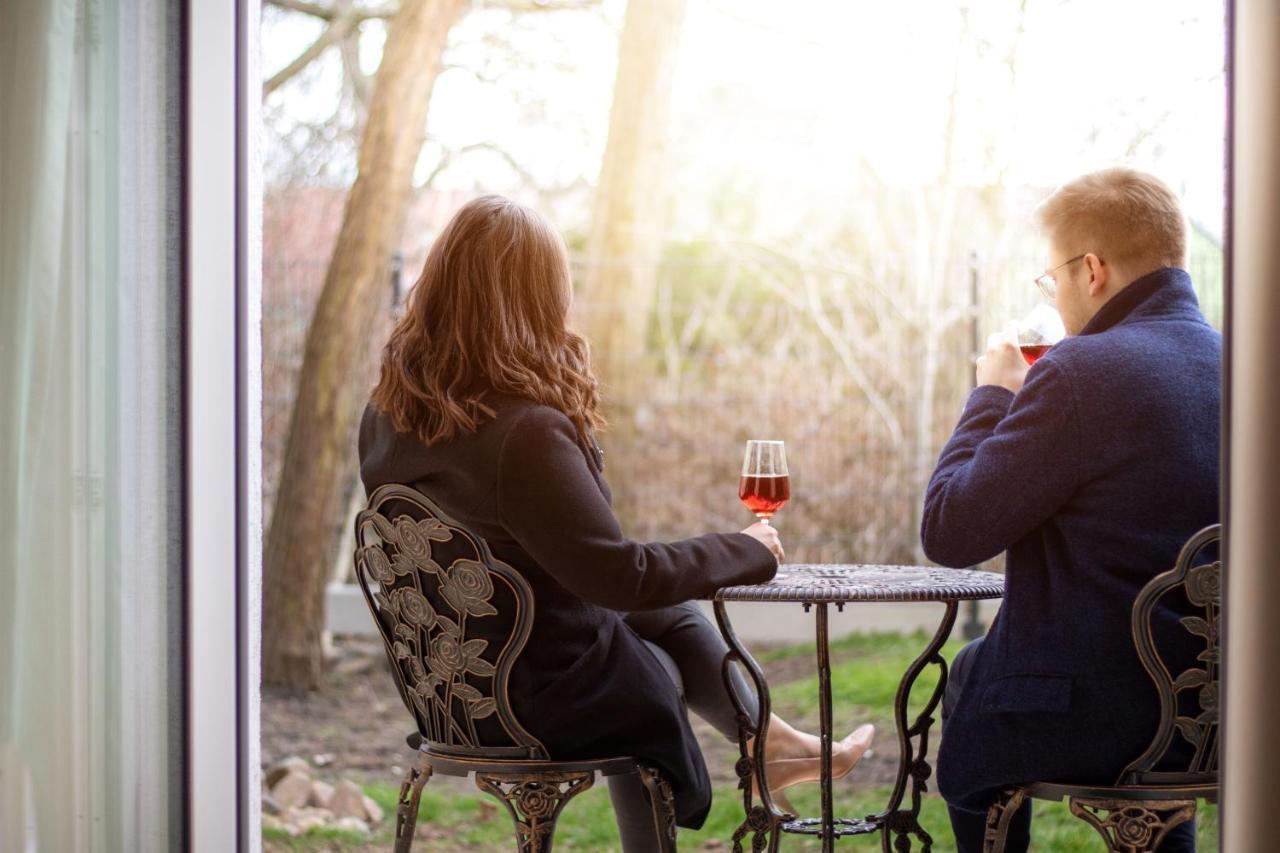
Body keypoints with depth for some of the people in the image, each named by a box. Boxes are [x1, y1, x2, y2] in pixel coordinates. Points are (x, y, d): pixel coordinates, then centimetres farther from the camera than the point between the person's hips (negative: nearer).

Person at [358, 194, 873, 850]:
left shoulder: (387, 410, -7)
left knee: (666, 614, 25)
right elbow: (621, 575, -27)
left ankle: (767, 741, 41)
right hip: (540, 697, -7)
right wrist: (745, 550, -11)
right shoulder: (525, 433, -33)